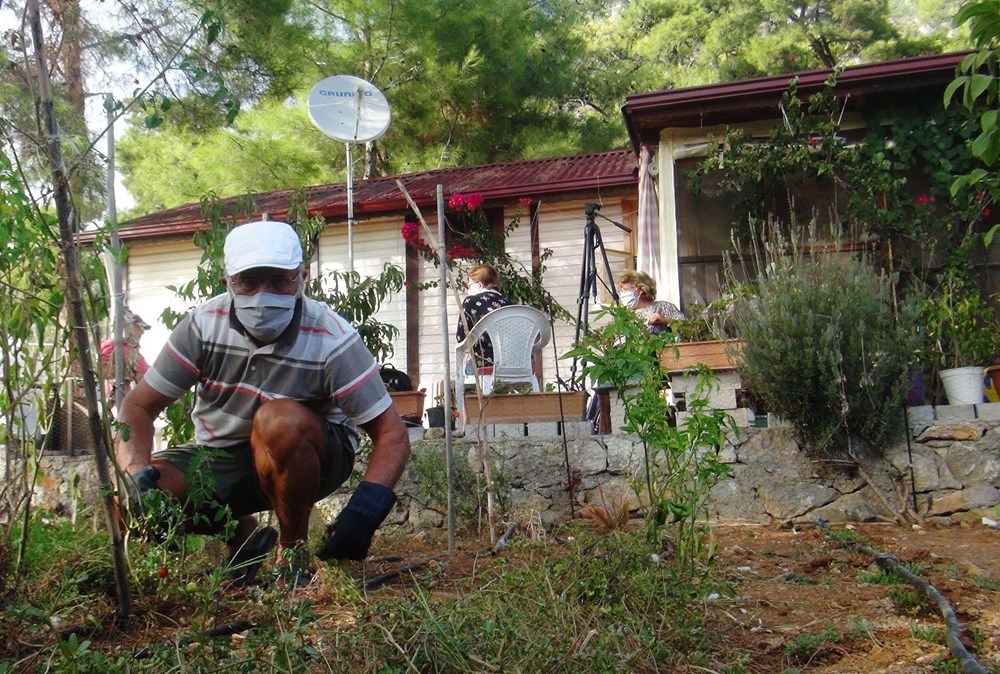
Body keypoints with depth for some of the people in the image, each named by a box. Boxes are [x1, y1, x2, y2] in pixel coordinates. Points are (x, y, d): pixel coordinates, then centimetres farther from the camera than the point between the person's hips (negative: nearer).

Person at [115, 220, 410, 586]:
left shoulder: (332, 340, -23)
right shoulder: (204, 324, -14)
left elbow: (392, 433, -22)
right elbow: (138, 406, -8)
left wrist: (363, 512, -38)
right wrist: (137, 474, -28)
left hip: (313, 456, -3)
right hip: (222, 460, 3)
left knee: (280, 420, -36)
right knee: (140, 493, -23)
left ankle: (293, 551, -13)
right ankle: (242, 533, 7)